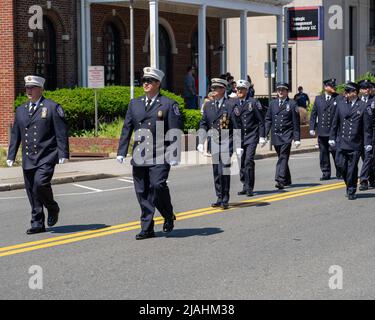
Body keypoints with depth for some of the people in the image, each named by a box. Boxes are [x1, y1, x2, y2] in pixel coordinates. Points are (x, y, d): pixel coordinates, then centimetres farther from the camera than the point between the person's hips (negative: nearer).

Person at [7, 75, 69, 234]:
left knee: (40, 183, -22)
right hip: (28, 159, 6)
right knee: (31, 191, 5)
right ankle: (37, 224, 13)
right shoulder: (21, 110, 15)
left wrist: (63, 154, -12)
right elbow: (15, 134, 19)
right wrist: (11, 156, 13)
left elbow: (62, 133, -5)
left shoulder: (53, 107, -1)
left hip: (46, 157, -5)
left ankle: (52, 208, 5)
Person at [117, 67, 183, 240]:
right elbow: (126, 129, 14)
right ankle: (147, 229, 11)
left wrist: (174, 155, -11)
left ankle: (169, 216, 8)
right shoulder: (135, 104, 14)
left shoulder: (169, 104, 1)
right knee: (142, 192, 4)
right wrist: (121, 152, 7)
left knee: (158, 185, -18)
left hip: (160, 156, -5)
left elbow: (175, 131, -3)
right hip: (139, 157, 5)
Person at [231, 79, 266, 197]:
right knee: (241, 162, 7)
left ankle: (249, 188, -9)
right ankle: (245, 186, 18)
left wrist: (262, 136, -4)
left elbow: (261, 120, 0)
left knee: (249, 161, -13)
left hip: (251, 136, -4)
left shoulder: (253, 103, -1)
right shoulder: (233, 103, 8)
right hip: (238, 137, 4)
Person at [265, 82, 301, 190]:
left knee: (283, 158, -13)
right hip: (276, 136, 5)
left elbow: (296, 123, -2)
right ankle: (287, 180, 26)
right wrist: (264, 134, 2)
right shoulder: (273, 103, 11)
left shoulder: (292, 104, -1)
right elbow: (268, 120, 11)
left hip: (286, 136, -5)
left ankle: (280, 180, -20)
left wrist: (297, 138, -6)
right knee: (281, 158, 14)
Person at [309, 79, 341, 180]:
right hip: (322, 132, 4)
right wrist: (312, 128, 4)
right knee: (323, 153, 7)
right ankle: (326, 173, 16)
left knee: (335, 152, -4)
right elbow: (313, 114, 12)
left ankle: (339, 173, 9)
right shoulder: (318, 99, 10)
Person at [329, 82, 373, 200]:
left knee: (352, 168, 1)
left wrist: (368, 143, -8)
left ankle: (351, 191, 14)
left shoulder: (363, 107, -5)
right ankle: (349, 185, 23)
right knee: (341, 164, 0)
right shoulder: (341, 104, 6)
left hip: (355, 143, -3)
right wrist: (332, 137, 10)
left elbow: (367, 127, -4)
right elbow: (335, 122, 12)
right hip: (342, 142, 3)